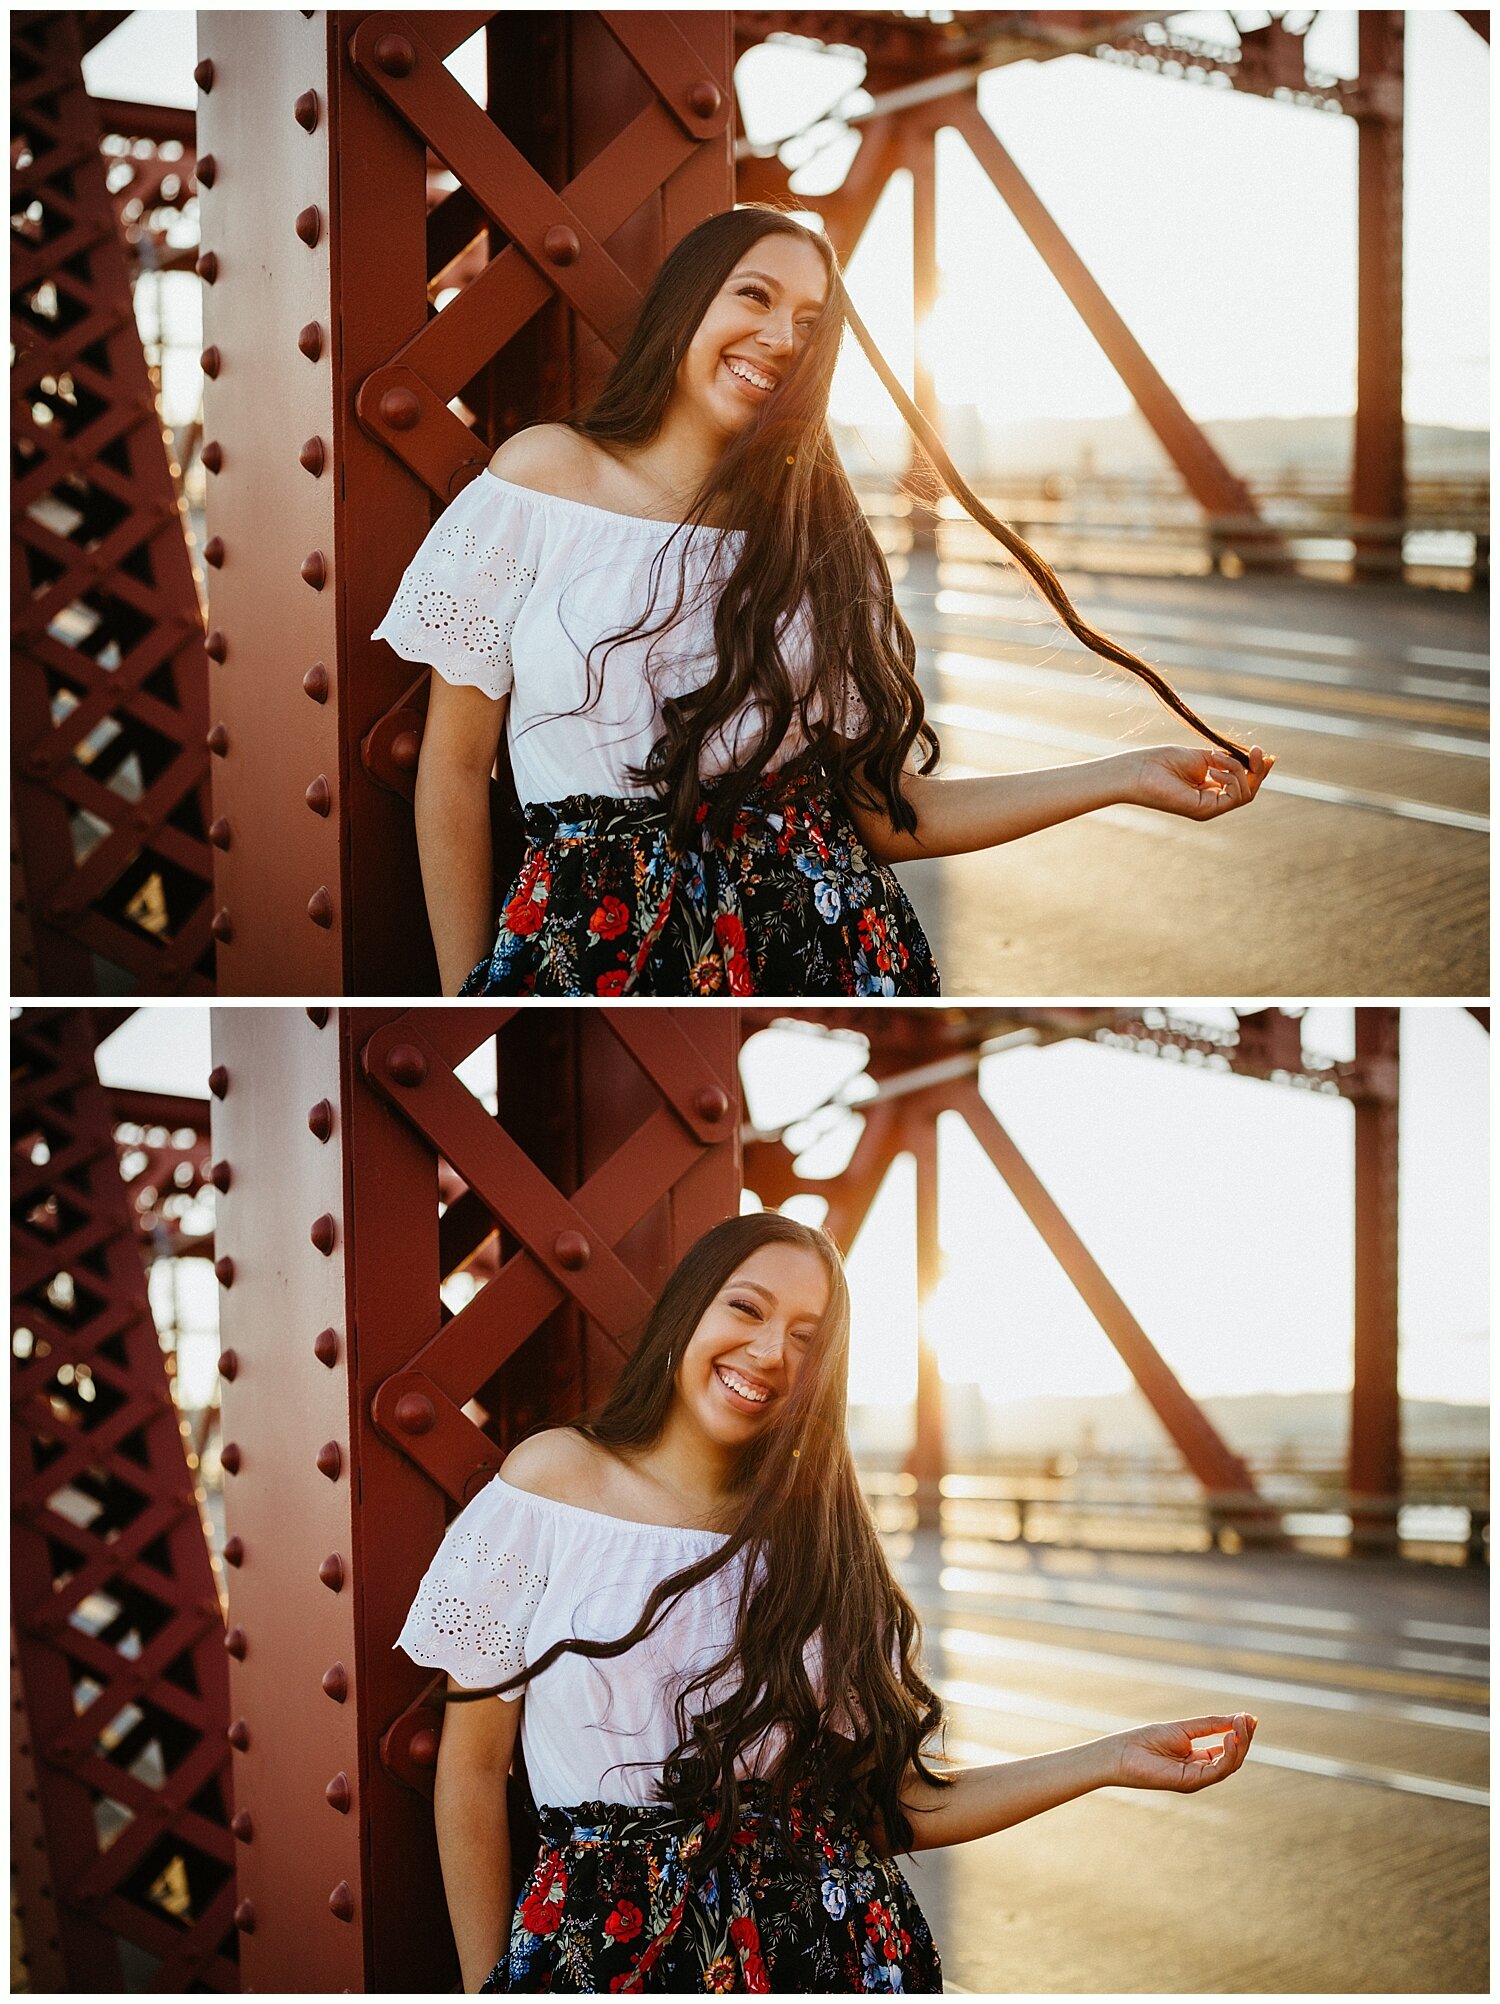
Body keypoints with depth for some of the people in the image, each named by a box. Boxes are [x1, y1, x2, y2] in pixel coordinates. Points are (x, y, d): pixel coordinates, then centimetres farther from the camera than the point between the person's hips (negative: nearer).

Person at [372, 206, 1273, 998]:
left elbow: (881, 809, 3)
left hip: (818, 940, 2)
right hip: (594, 945, -2)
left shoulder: (818, 537, 9)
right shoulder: (544, 474, 1)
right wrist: (464, 997, -2)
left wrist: (1127, 776, -2)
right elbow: (456, 769, 2)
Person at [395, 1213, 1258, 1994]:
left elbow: (890, 1801, 2)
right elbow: (473, 1768, 1)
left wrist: (1110, 1761, -4)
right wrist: (488, 1987, -2)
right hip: (602, 1952, -2)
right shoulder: (554, 1482, -2)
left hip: (826, 1949, 2)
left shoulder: (820, 1541, 6)